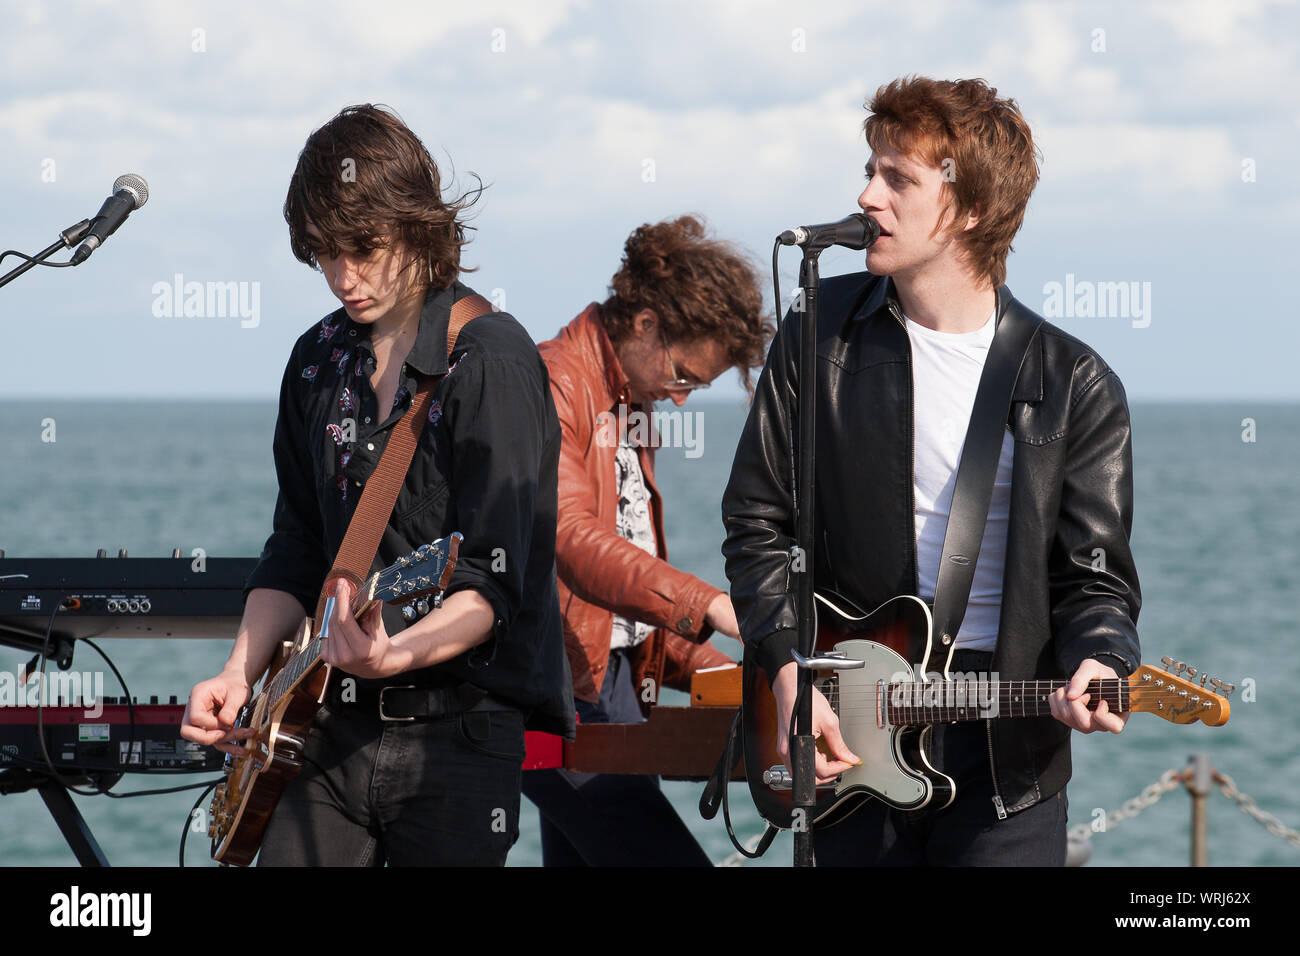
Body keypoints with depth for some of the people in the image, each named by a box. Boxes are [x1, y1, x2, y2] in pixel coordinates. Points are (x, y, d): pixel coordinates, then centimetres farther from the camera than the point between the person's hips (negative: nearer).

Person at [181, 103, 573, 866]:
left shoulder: (491, 360, -10)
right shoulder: (320, 363, 12)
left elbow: (491, 584, -17)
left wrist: (395, 654, -33)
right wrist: (241, 675, 3)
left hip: (456, 729, -5)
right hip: (332, 725, 6)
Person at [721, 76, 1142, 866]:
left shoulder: (1075, 386, -1)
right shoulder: (823, 335, 4)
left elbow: (1095, 577, 0)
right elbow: (759, 524, 5)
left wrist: (1095, 664, -22)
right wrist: (791, 675, -7)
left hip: (1003, 744, -2)